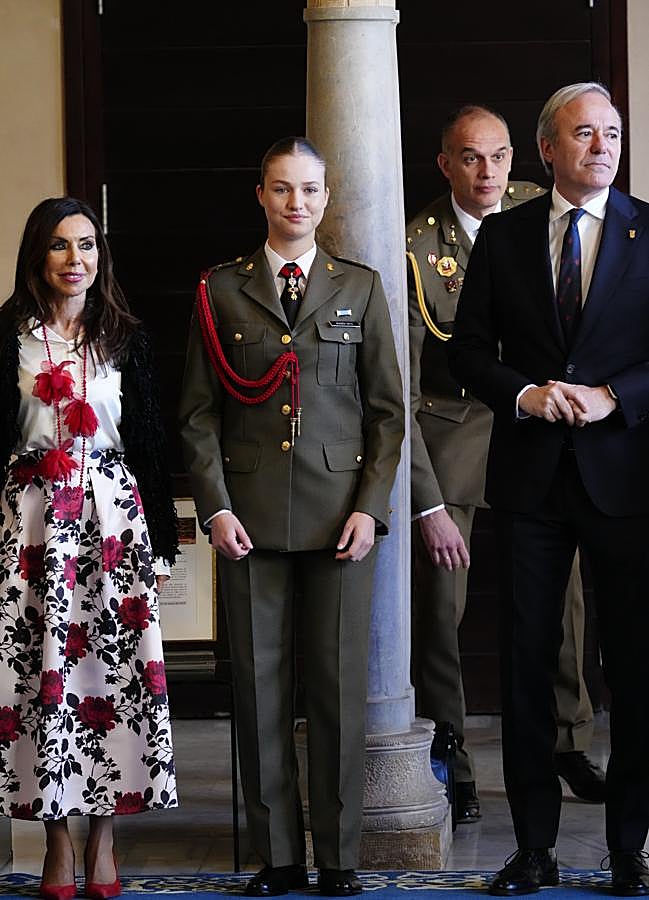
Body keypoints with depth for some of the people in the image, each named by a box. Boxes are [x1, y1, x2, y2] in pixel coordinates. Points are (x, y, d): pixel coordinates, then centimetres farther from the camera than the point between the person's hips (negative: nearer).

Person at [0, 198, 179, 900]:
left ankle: (103, 843, 7)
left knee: (113, 670, -2)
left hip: (112, 515, 1)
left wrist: (159, 543, 6)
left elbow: (148, 445, 9)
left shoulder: (125, 338, 8)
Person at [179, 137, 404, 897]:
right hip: (251, 515, 0)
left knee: (339, 687, 0)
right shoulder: (221, 291, 8)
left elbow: (387, 408, 7)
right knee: (260, 685, 1)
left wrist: (370, 507, -3)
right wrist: (216, 508, -5)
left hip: (339, 513, 0)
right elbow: (198, 412, 6)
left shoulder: (360, 288, 9)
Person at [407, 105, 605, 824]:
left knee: (558, 588, 5)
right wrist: (428, 505, -20)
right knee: (438, 606, -1)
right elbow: (398, 393, -16)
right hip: (448, 433, -4)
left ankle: (569, 742, 23)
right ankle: (449, 768, 13)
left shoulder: (536, 211, -2)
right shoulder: (417, 251, -16)